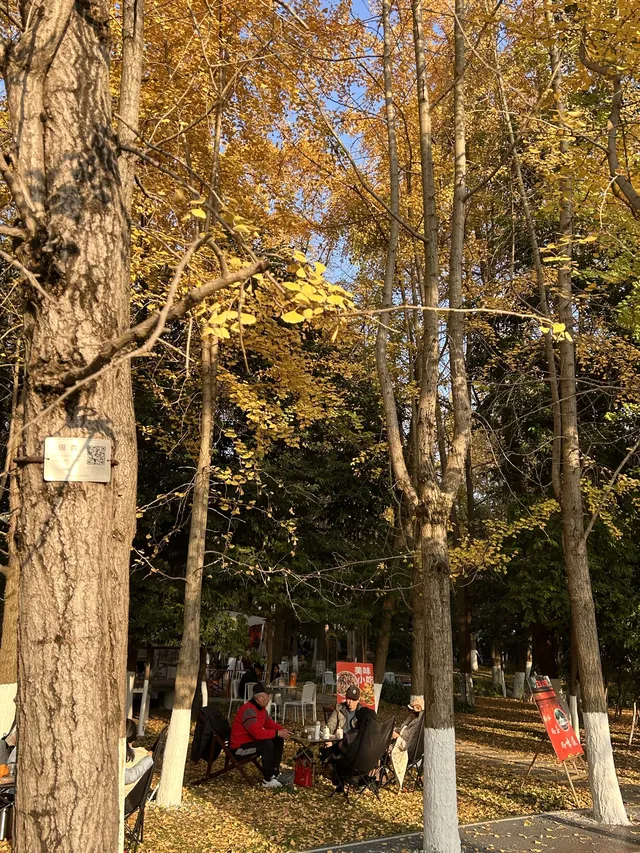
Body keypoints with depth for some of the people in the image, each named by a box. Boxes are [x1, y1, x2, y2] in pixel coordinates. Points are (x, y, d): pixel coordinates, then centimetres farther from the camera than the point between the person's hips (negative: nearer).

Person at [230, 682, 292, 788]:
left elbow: (270, 723, 12)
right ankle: (268, 780, -21)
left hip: (252, 741, 10)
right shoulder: (248, 710, -28)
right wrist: (277, 733, -30)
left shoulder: (261, 708, 5)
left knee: (278, 740, 3)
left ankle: (274, 773, 9)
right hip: (239, 747, -10)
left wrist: (283, 730, -9)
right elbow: (258, 733, -37)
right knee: (267, 744, -30)